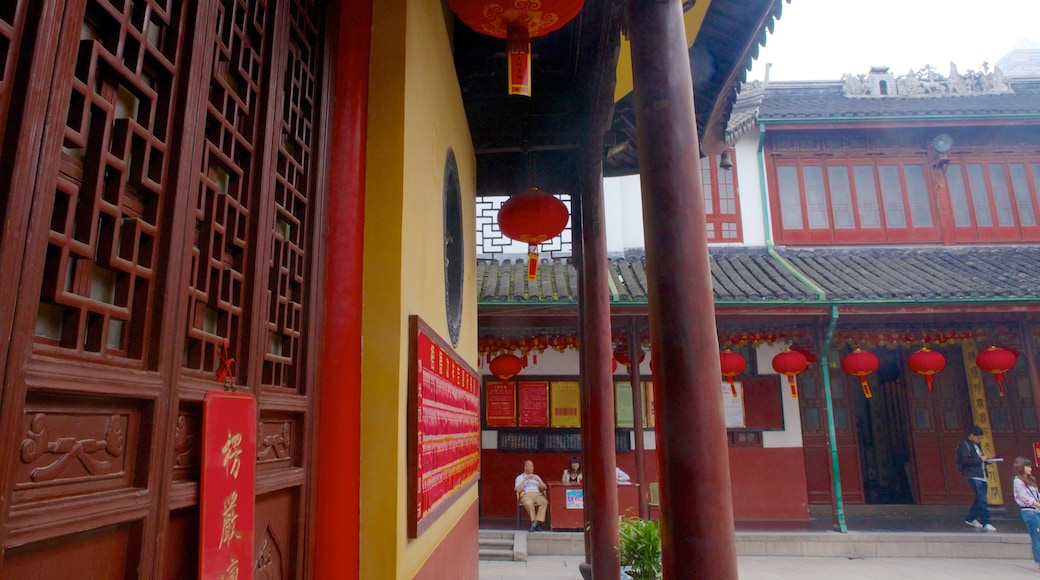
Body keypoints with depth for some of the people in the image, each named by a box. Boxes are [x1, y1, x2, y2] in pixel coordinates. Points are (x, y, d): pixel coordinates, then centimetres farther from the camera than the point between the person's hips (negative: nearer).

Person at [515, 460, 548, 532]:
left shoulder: (536, 476, 28)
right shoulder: (519, 477, 17)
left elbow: (544, 488, 18)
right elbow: (518, 490, 0)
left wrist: (538, 480, 2)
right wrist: (525, 479, -4)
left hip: (538, 494, 3)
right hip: (526, 495, -3)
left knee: (545, 502, -32)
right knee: (528, 503, -39)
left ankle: (538, 522, -32)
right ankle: (534, 522, -24)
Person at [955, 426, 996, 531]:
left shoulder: (976, 445, 20)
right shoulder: (964, 445, -9)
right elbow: (965, 460, -18)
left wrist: (985, 460, 8)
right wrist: (980, 459, -16)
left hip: (981, 476, 9)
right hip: (973, 476, -9)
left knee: (980, 499, 12)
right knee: (982, 500, -13)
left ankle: (970, 519, 23)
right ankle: (986, 523, -11)